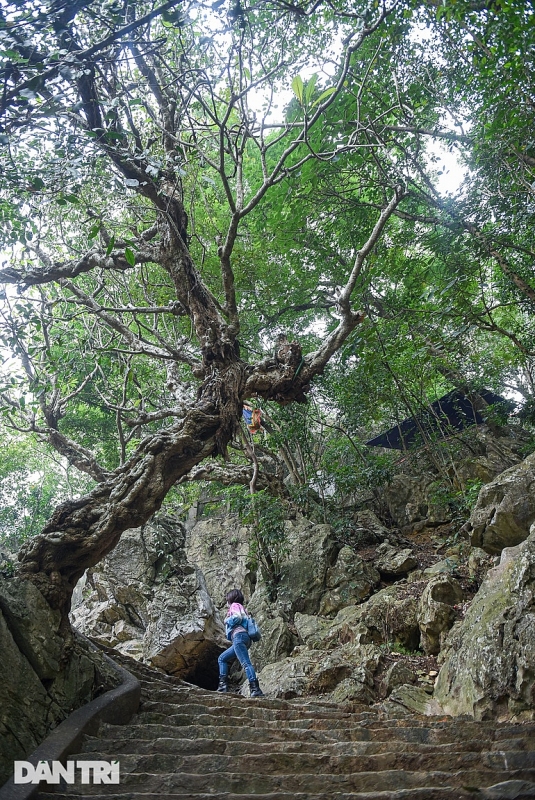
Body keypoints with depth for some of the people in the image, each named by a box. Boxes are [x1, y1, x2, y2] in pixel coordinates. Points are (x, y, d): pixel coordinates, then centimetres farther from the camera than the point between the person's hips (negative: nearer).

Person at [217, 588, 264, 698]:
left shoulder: (235, 605, 7)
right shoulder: (242, 608, 33)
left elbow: (237, 618, -11)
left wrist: (227, 621, 5)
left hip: (239, 636, -10)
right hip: (246, 639, 10)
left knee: (246, 663, -19)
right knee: (222, 659, 18)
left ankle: (256, 689, -28)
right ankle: (223, 685, 8)